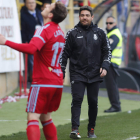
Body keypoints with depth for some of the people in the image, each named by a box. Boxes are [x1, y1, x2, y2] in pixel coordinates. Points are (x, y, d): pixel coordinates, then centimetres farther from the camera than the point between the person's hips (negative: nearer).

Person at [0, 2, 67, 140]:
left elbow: (31, 48, -33)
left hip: (42, 82, -8)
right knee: (46, 117, 20)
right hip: (57, 83, 8)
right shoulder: (60, 31, 11)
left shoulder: (44, 30, -15)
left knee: (33, 118, -9)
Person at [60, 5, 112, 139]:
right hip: (77, 74, -2)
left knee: (93, 102, 5)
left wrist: (104, 67, -4)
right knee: (77, 100, -14)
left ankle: (91, 129, 17)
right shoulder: (72, 34, 2)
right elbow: (65, 53, 5)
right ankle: (75, 129, -20)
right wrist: (61, 72, 0)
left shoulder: (100, 33, 6)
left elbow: (107, 51, 10)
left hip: (94, 74, 2)